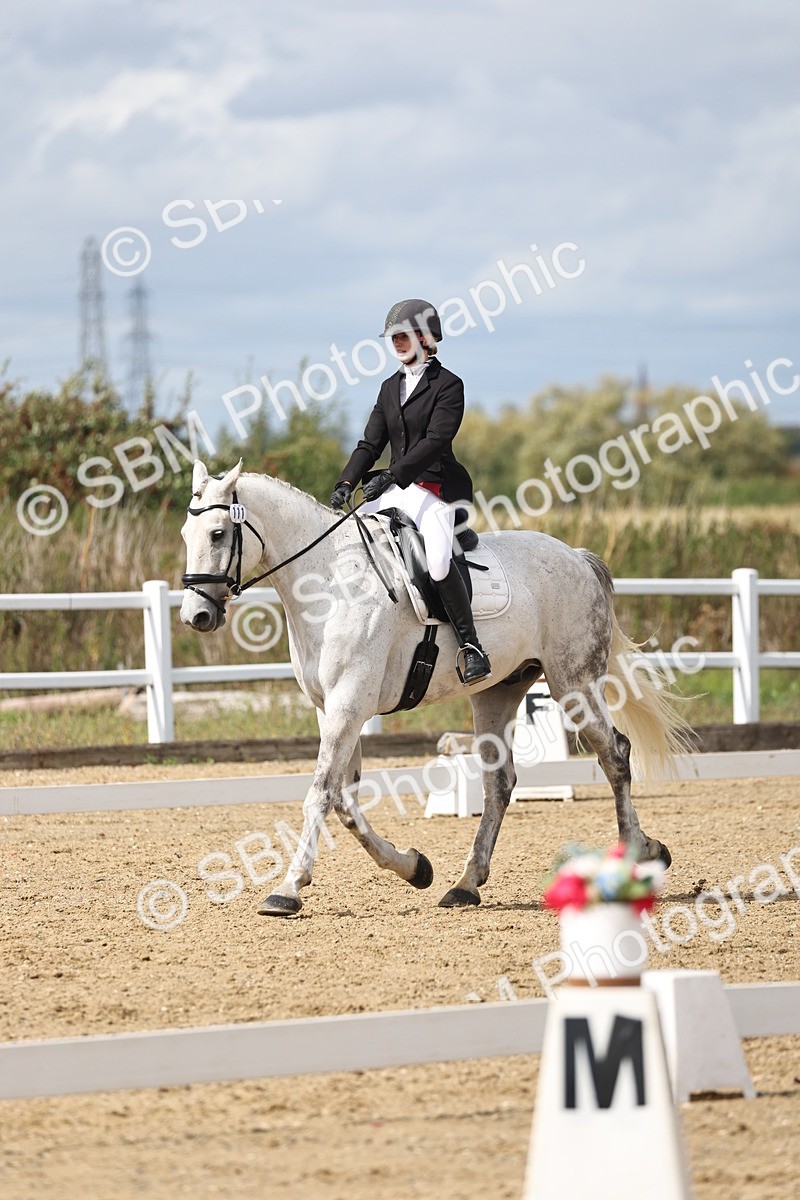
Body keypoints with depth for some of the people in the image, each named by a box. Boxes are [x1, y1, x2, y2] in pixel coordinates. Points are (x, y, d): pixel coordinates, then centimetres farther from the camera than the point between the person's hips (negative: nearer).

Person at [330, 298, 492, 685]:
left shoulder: (447, 385, -4)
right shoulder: (390, 387, 17)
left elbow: (435, 441, -15)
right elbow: (370, 444, 13)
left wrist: (393, 476, -25)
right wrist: (346, 483, -4)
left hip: (437, 489, -8)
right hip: (396, 490, 8)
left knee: (438, 562, -31)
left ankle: (471, 647, -23)